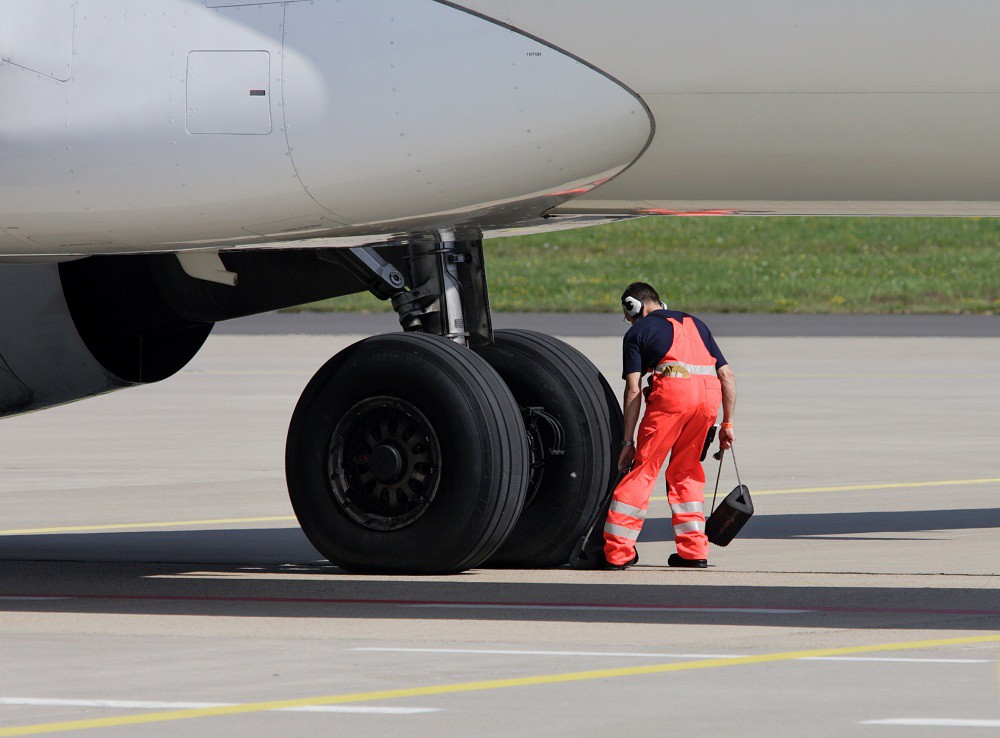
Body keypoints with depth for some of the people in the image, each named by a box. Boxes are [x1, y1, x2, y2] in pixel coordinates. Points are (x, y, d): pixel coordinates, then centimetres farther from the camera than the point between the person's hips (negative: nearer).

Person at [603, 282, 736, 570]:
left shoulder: (638, 332, 15)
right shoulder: (695, 324, 31)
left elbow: (633, 390, 5)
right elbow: (727, 376, 24)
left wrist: (628, 441, 6)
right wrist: (727, 424, 26)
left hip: (671, 390, -5)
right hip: (709, 394, 5)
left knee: (643, 469, 0)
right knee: (685, 471, 20)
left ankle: (617, 551, -3)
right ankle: (694, 551, 16)